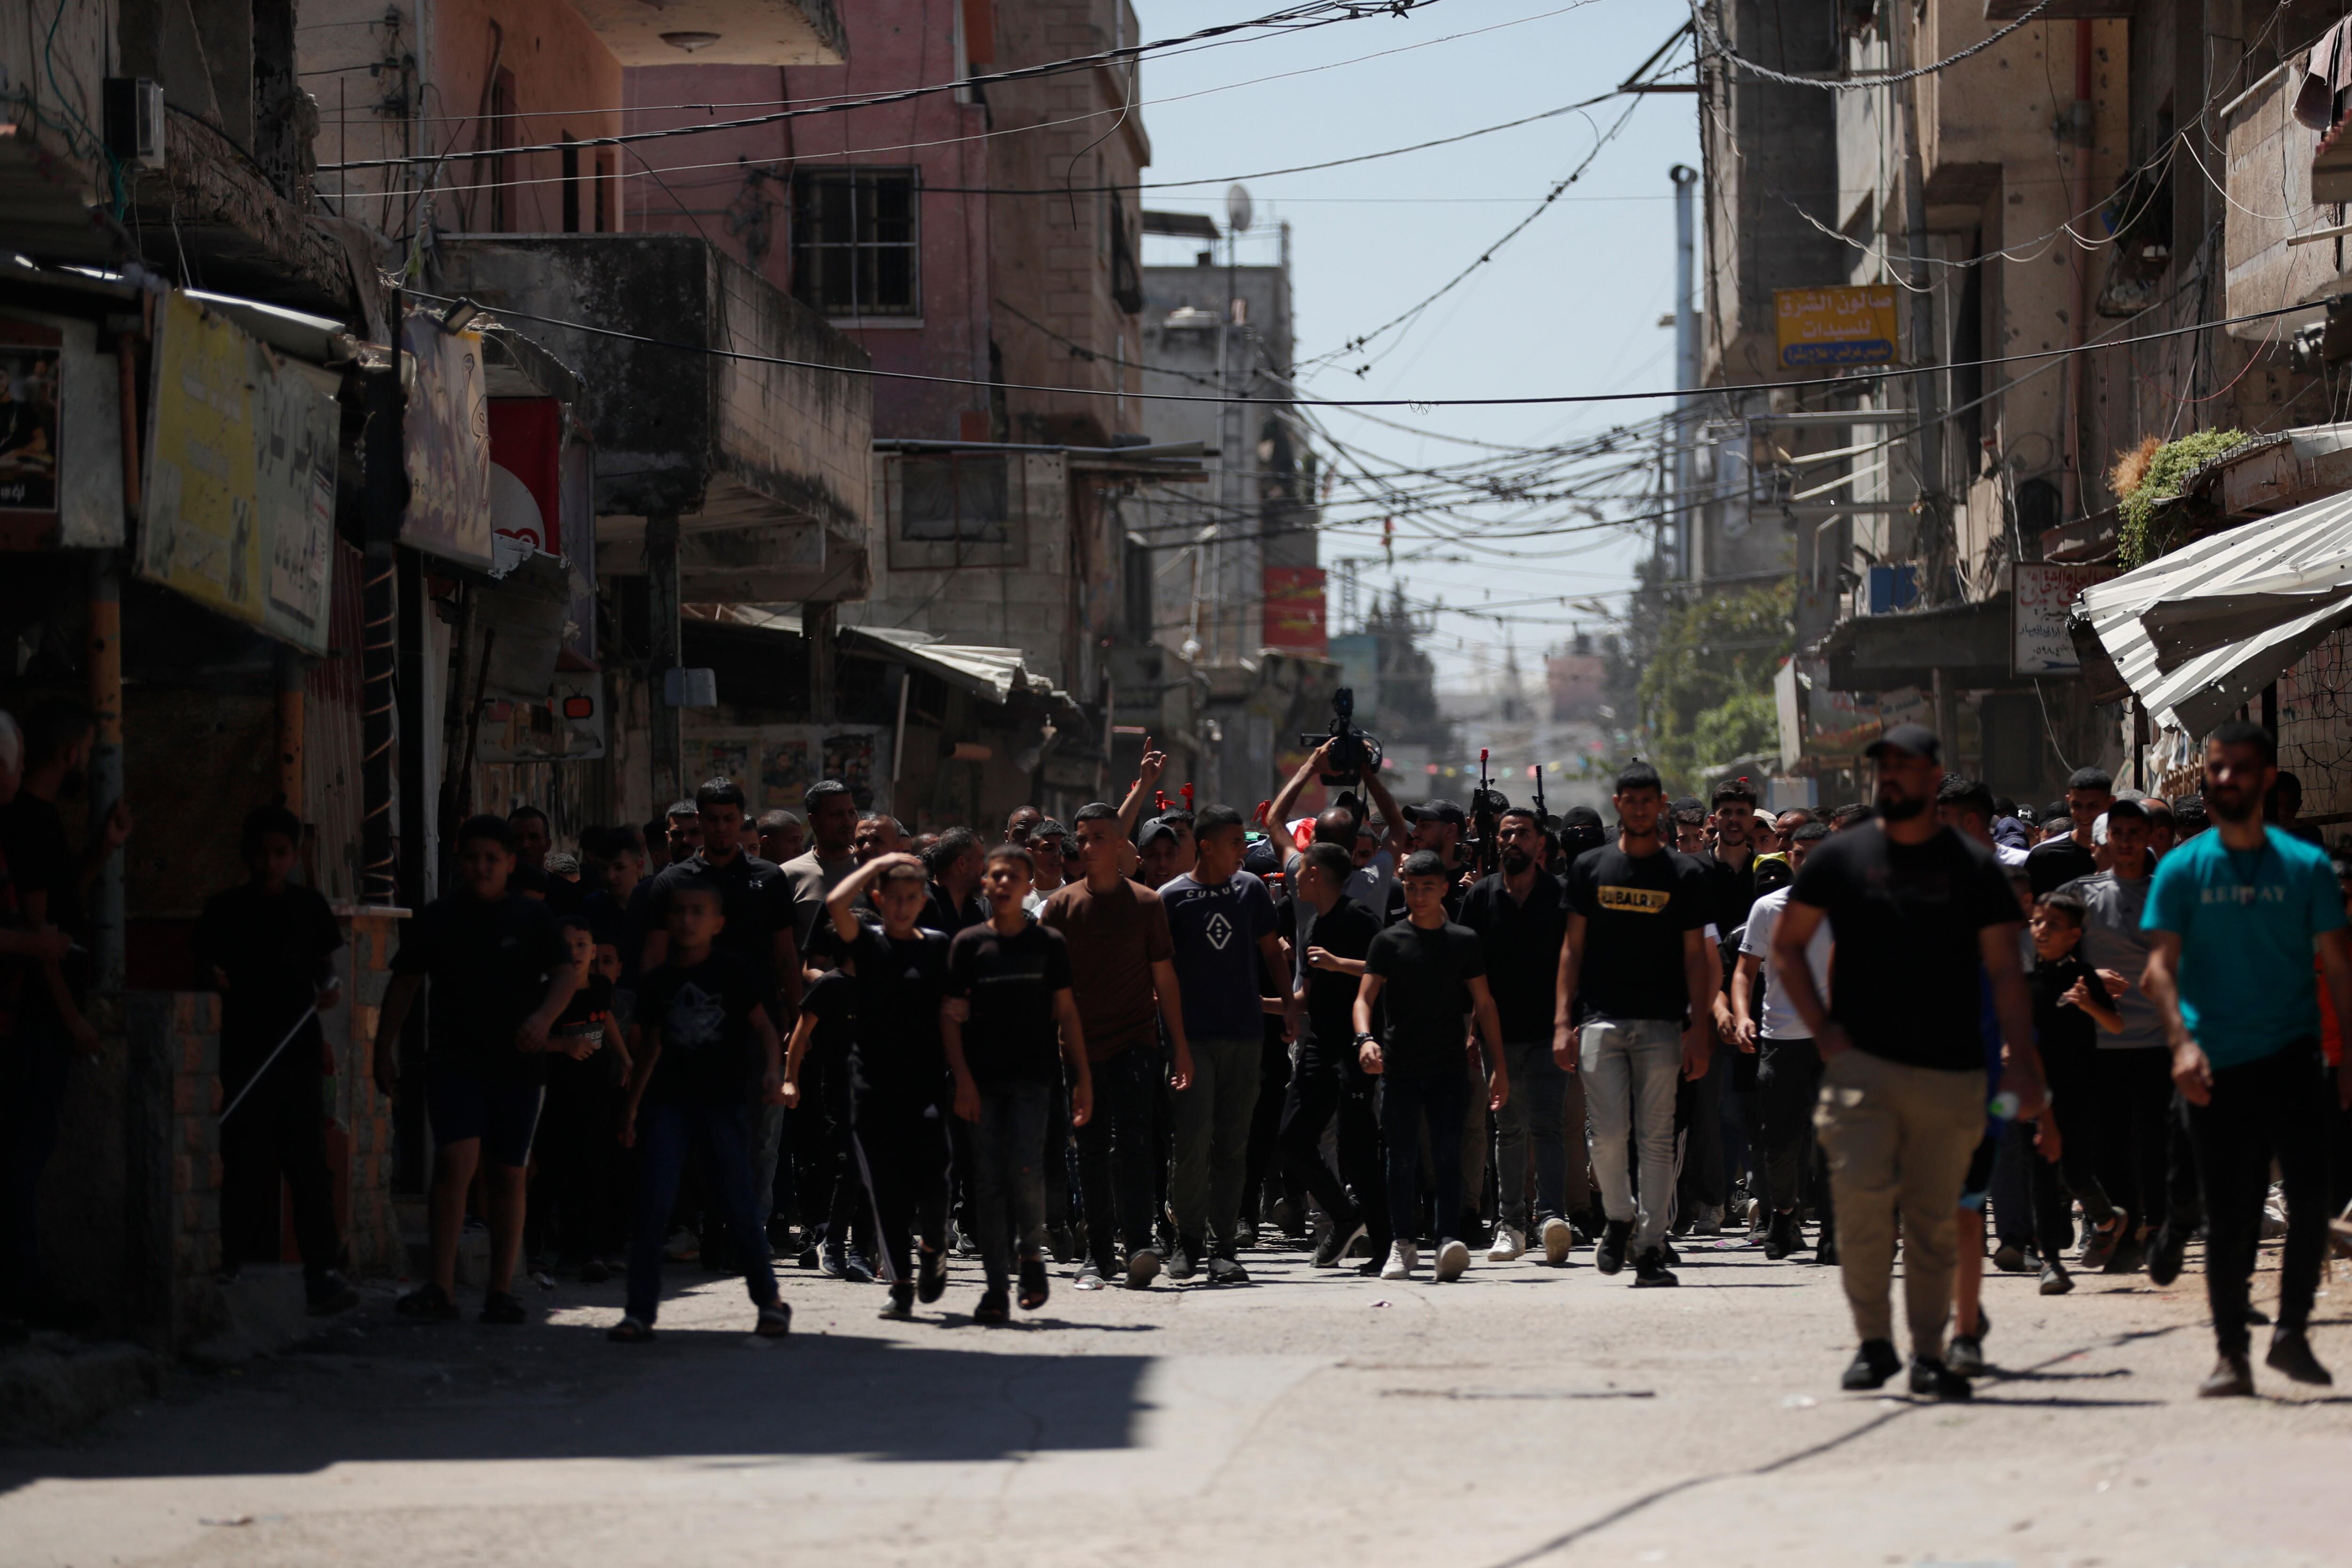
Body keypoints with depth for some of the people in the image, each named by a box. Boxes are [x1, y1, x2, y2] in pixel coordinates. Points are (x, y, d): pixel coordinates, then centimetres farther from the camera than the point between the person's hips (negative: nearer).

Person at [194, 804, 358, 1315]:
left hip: (298, 1051, 1)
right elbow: (204, 970, 9)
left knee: (307, 1162, -4)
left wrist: (330, 986, -5)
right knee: (246, 1166, -1)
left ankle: (321, 1270, -4)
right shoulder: (224, 910, 5)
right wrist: (213, 980, -13)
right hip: (244, 1054, -1)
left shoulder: (308, 905, 9)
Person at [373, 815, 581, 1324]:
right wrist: (384, 1049, 8)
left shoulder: (532, 918, 4)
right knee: (455, 1162, -16)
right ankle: (441, 1288, -21)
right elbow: (404, 984, 13)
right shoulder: (437, 918, 7)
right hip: (454, 1062, -1)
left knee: (508, 1176, 4)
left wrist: (545, 1016, -24)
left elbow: (567, 974, -4)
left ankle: (501, 1291, 12)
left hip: (517, 1066, 1)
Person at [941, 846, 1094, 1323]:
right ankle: (996, 1287, 3)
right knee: (988, 1180, -1)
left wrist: (1082, 1078, 5)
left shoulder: (1049, 943, 6)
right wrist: (962, 1079, -8)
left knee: (1024, 1168, -15)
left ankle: (1032, 1253, 11)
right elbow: (950, 1015, 2)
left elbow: (1066, 1012, 9)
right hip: (983, 1081, 1)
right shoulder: (969, 943, 4)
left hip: (1032, 1076, -1)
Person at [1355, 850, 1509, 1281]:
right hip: (1399, 1066, 0)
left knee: (1449, 1153, -10)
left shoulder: (1464, 941, 8)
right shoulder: (1389, 941, 3)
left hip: (1448, 1067, 0)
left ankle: (1447, 1239, -16)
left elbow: (1484, 1004, 11)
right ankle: (1402, 1244, 13)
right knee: (1402, 1158, 4)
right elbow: (1365, 997, -3)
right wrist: (1366, 1038, -24)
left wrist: (1499, 1065, 6)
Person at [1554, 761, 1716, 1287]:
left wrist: (1698, 1029, -4)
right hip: (1602, 1021, 0)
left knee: (1657, 1139, 0)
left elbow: (1695, 955, 5)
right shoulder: (1591, 867, 8)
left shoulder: (1685, 874, 5)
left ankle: (1651, 1248, 5)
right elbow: (1574, 946, 8)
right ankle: (1619, 1218, 19)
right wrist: (1562, 1022, 0)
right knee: (1609, 1135, -7)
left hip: (1662, 1025, 0)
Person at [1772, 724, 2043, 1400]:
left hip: (1951, 1073, 0)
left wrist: (2023, 1063, -4)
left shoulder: (1973, 868, 6)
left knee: (1935, 1217, 2)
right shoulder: (1841, 857, 6)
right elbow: (1785, 945, 14)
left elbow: (2005, 972, 6)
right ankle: (1874, 1342, -1)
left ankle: (1928, 1353, 12)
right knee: (1861, 1196, -14)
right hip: (1862, 1062, 0)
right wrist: (1821, 1027, 2)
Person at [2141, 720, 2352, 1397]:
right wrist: (2183, 1041, -17)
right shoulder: (2182, 869, 3)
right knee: (2229, 1215, 2)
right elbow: (2162, 966, -2)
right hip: (2217, 1064, 0)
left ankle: (2292, 1333, 5)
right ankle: (2231, 1353, 11)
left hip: (2291, 1056, 0)